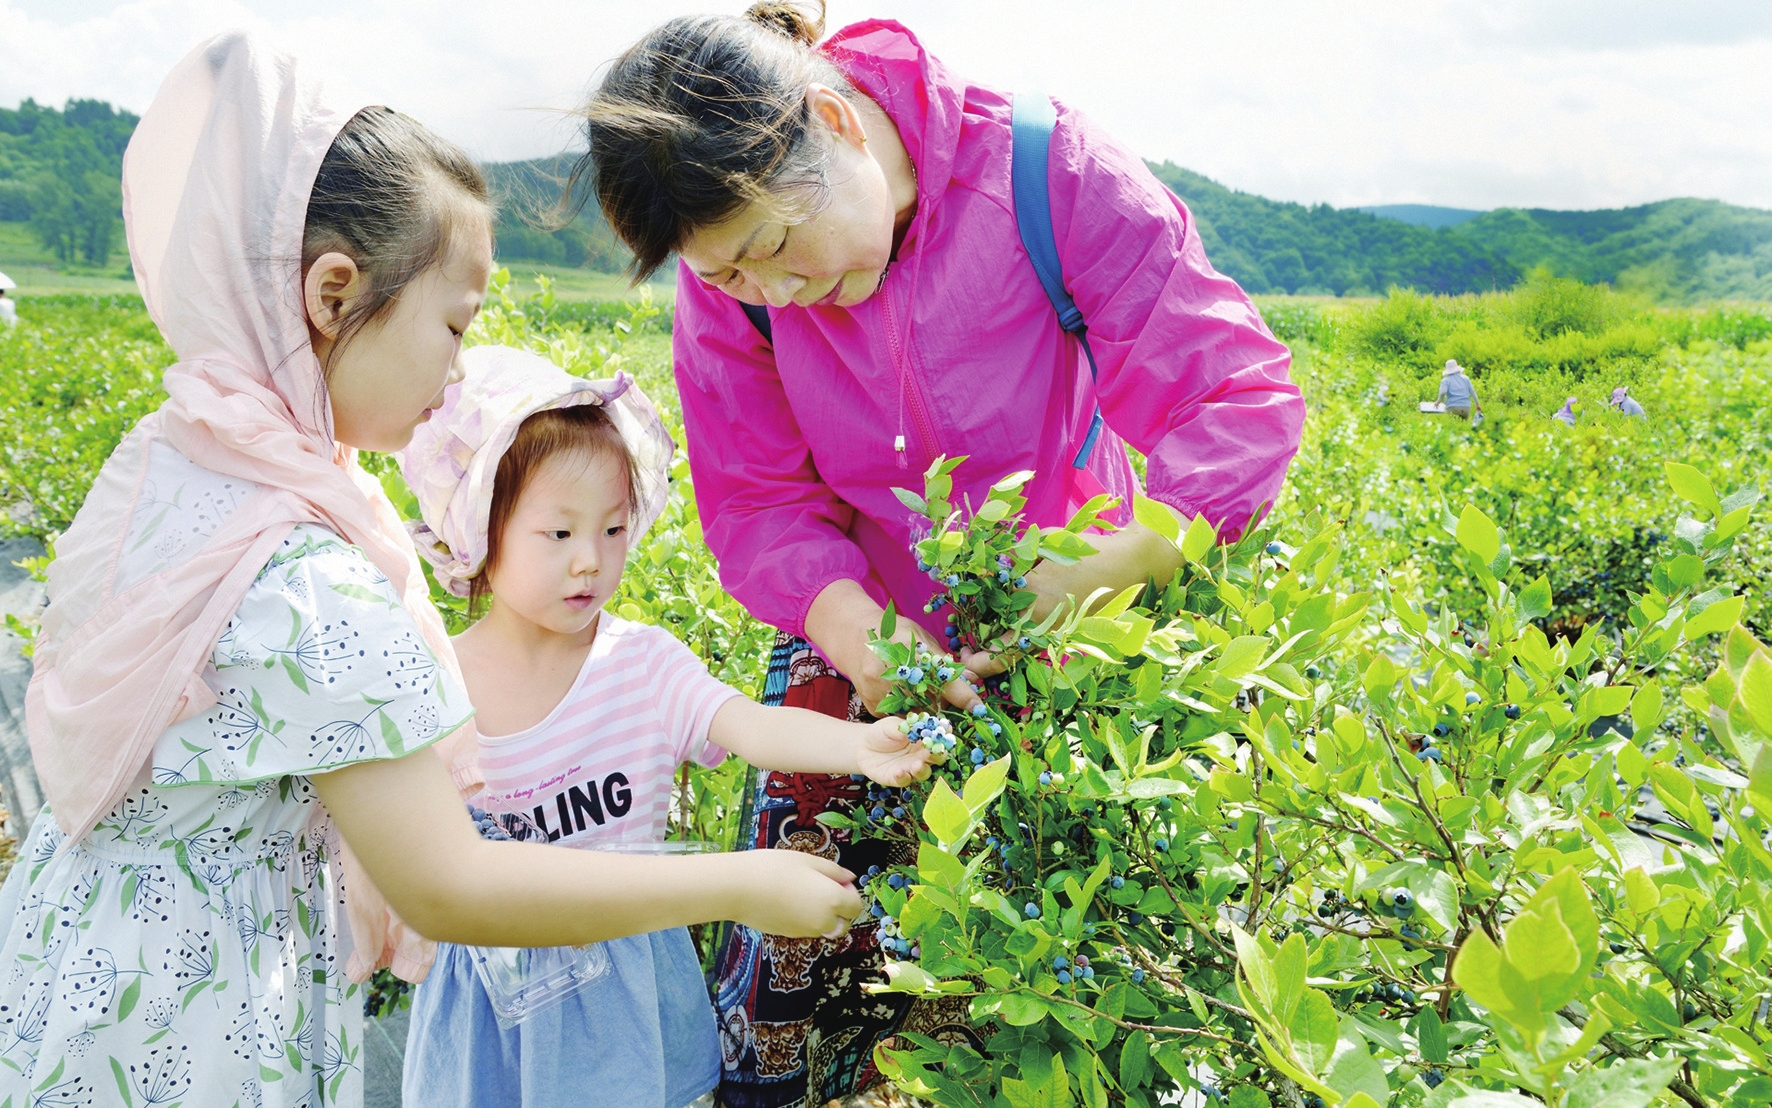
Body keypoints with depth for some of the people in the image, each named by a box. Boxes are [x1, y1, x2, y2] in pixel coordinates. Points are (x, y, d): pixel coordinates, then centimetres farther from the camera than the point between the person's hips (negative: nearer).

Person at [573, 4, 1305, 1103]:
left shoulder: (1049, 171, -22)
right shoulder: (731, 270, -12)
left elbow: (1243, 402, -23)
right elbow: (759, 508, -9)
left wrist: (1089, 578, -36)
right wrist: (856, 629, -29)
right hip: (863, 641, 2)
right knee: (779, 1006, -1)